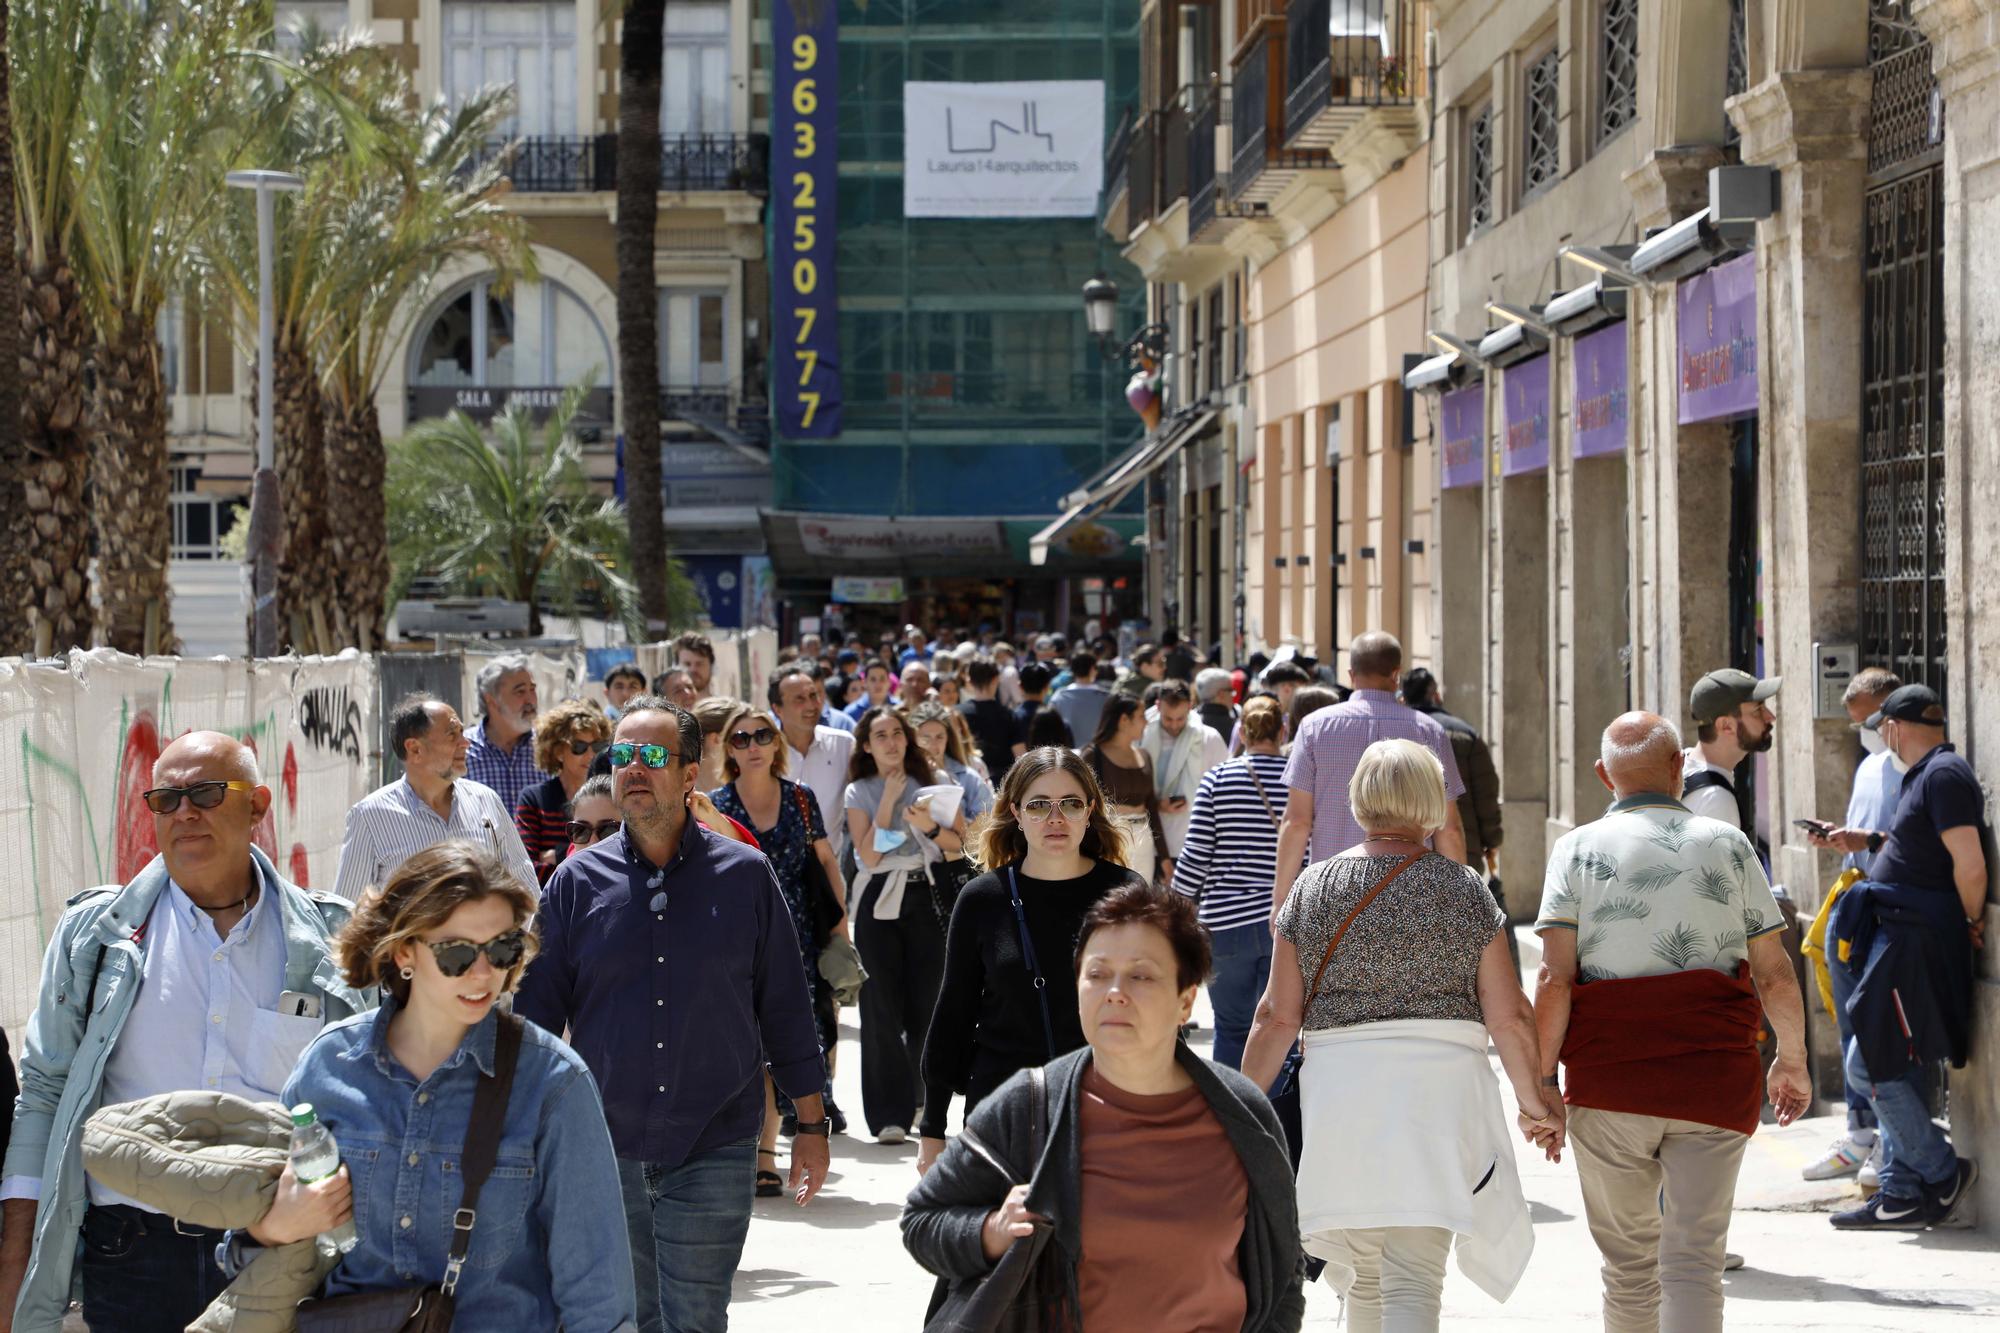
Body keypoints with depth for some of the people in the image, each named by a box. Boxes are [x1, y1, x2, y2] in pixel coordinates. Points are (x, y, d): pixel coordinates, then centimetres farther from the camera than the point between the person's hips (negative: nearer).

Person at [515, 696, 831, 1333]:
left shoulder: (745, 875, 1)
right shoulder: (578, 880, 2)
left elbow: (785, 1008, 5)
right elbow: (537, 1010, 6)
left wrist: (811, 1124, 5)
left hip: (713, 1154, -1)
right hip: (604, 1155, 2)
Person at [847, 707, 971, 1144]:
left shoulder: (935, 780, 9)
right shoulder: (859, 793, 6)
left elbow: (959, 845, 7)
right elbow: (869, 856, -6)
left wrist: (929, 827, -12)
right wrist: (890, 798, -6)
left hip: (928, 898, 1)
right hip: (880, 903, -1)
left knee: (927, 1005, -2)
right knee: (882, 1009, -5)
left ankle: (923, 1105, 11)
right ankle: (890, 1115, -1)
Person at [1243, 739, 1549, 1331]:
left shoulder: (1312, 887, 4)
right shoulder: (1465, 889, 2)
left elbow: (1278, 1016, 2)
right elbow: (1509, 1017, 0)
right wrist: (1533, 1102, 13)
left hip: (1339, 1088, 2)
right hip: (1439, 1089, -2)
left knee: (1365, 1275, 17)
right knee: (1413, 1280, -5)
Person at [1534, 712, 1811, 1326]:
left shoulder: (1578, 849, 2)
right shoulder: (1728, 844, 6)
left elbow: (1555, 980, -7)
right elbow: (1775, 975, 6)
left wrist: (1543, 1079, -3)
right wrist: (1792, 1061, 20)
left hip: (1608, 1083, 0)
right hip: (1715, 1079, 0)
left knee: (1630, 1262, 14)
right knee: (1693, 1259, -2)